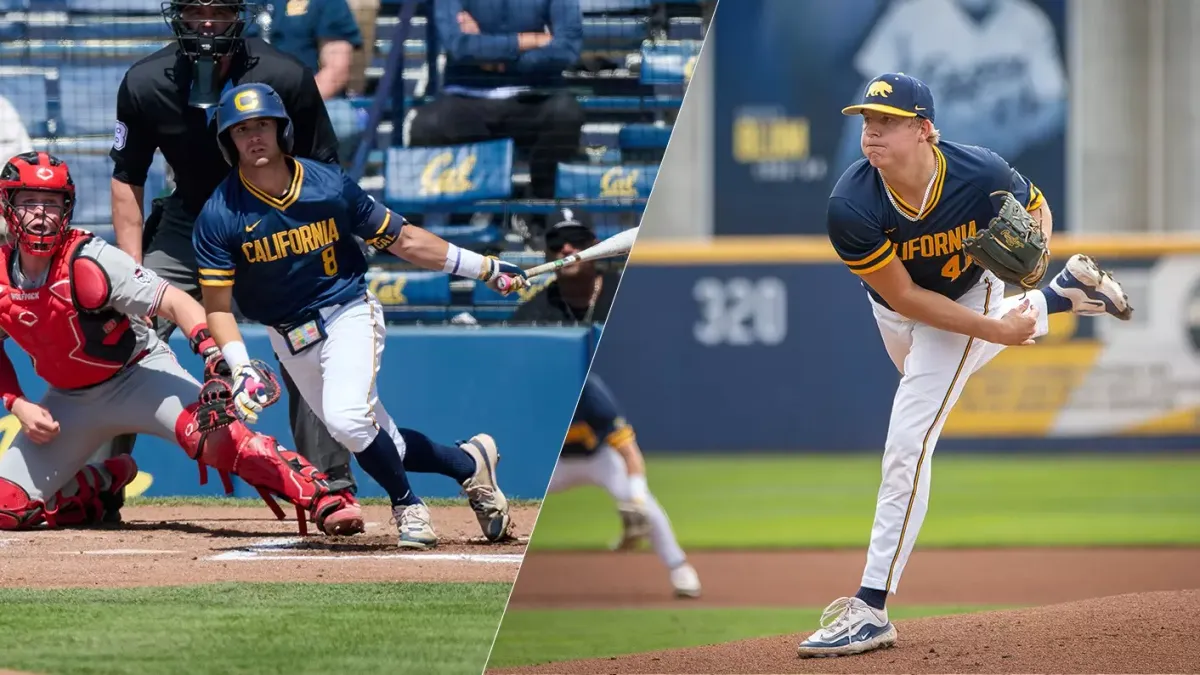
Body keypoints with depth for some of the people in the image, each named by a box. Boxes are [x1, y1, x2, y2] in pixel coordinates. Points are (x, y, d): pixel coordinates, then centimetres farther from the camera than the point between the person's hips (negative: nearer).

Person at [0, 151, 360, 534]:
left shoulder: (88, 261, -23)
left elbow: (175, 302, -30)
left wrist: (214, 355, -47)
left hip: (139, 372, -6)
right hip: (70, 399, 6)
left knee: (210, 433, -35)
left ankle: (323, 500, -38)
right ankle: (103, 484, 21)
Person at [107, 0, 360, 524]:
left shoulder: (287, 79, -22)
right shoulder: (144, 85, -17)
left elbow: (324, 176, -10)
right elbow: (127, 181, -4)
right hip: (187, 224, 2)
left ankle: (332, 489, -3)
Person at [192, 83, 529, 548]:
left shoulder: (329, 186, -9)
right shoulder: (219, 216, -11)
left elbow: (399, 240, 1)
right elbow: (218, 305, -9)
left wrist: (484, 268, 2)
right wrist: (241, 369, -23)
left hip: (348, 313, -2)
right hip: (289, 339, 2)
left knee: (347, 418, -27)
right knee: (380, 445, 3)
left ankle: (407, 506, -3)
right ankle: (469, 465, 27)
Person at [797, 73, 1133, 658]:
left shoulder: (981, 175, -35)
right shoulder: (851, 207, -35)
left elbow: (1036, 207, -10)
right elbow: (905, 298, -26)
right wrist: (995, 330, -30)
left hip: (968, 297, -3)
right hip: (900, 313, 3)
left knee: (908, 441, -12)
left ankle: (872, 608, -10)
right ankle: (1063, 294, 59)